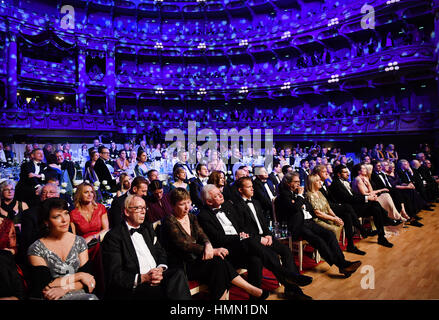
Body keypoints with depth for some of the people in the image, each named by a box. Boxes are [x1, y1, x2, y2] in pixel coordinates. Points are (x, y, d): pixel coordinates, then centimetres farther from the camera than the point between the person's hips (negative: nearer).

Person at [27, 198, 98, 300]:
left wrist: (65, 289, -14)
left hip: (78, 295, 4)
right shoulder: (36, 249, -2)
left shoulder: (79, 241, 6)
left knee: (91, 298, -31)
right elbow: (45, 285, -10)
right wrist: (79, 275, -10)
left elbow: (87, 279, 2)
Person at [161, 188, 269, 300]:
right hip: (182, 267, -6)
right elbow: (185, 246, -21)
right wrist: (213, 251, -28)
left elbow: (201, 235, -1)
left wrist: (208, 245, -26)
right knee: (218, 263, -25)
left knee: (220, 261, -23)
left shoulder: (191, 217, 10)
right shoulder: (169, 223, -13)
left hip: (196, 259, 6)